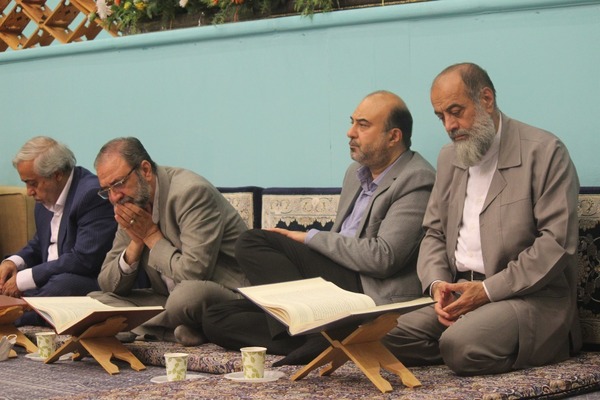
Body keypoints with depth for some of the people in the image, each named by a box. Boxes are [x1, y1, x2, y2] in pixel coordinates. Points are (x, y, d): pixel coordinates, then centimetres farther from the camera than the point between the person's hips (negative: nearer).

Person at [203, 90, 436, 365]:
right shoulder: (357, 172, 21)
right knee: (216, 319, -3)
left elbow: (382, 257, -17)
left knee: (253, 243, -17)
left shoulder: (417, 181, -8)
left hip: (372, 297, -10)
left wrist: (310, 238, -8)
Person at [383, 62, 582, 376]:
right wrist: (437, 283, -4)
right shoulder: (449, 157, 17)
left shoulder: (543, 151, -5)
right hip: (462, 293, 7)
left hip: (530, 296, -7)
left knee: (460, 344, -33)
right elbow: (434, 233, 19)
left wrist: (489, 290, -17)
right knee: (387, 335, -17)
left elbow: (558, 242, -12)